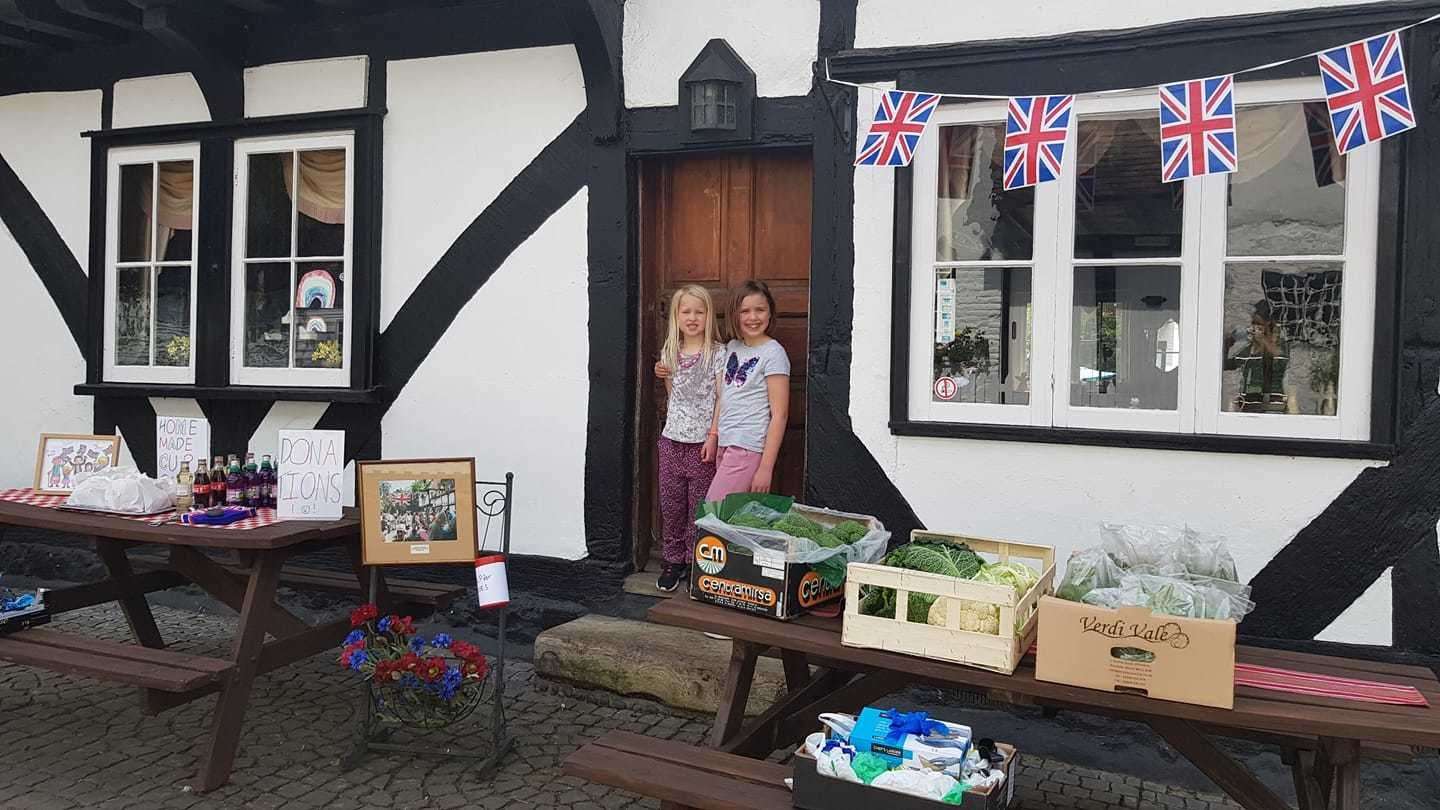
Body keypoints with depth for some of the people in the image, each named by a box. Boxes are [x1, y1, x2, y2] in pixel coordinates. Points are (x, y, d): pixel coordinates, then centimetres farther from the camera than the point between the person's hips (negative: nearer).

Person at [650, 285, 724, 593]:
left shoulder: (718, 353, -6)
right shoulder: (670, 352, 9)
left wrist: (713, 436, -15)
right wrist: (663, 376, 2)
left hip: (701, 442, -5)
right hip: (672, 438, 5)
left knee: (699, 506, 2)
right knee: (671, 504, 9)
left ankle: (695, 563, 13)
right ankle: (673, 561, 20)